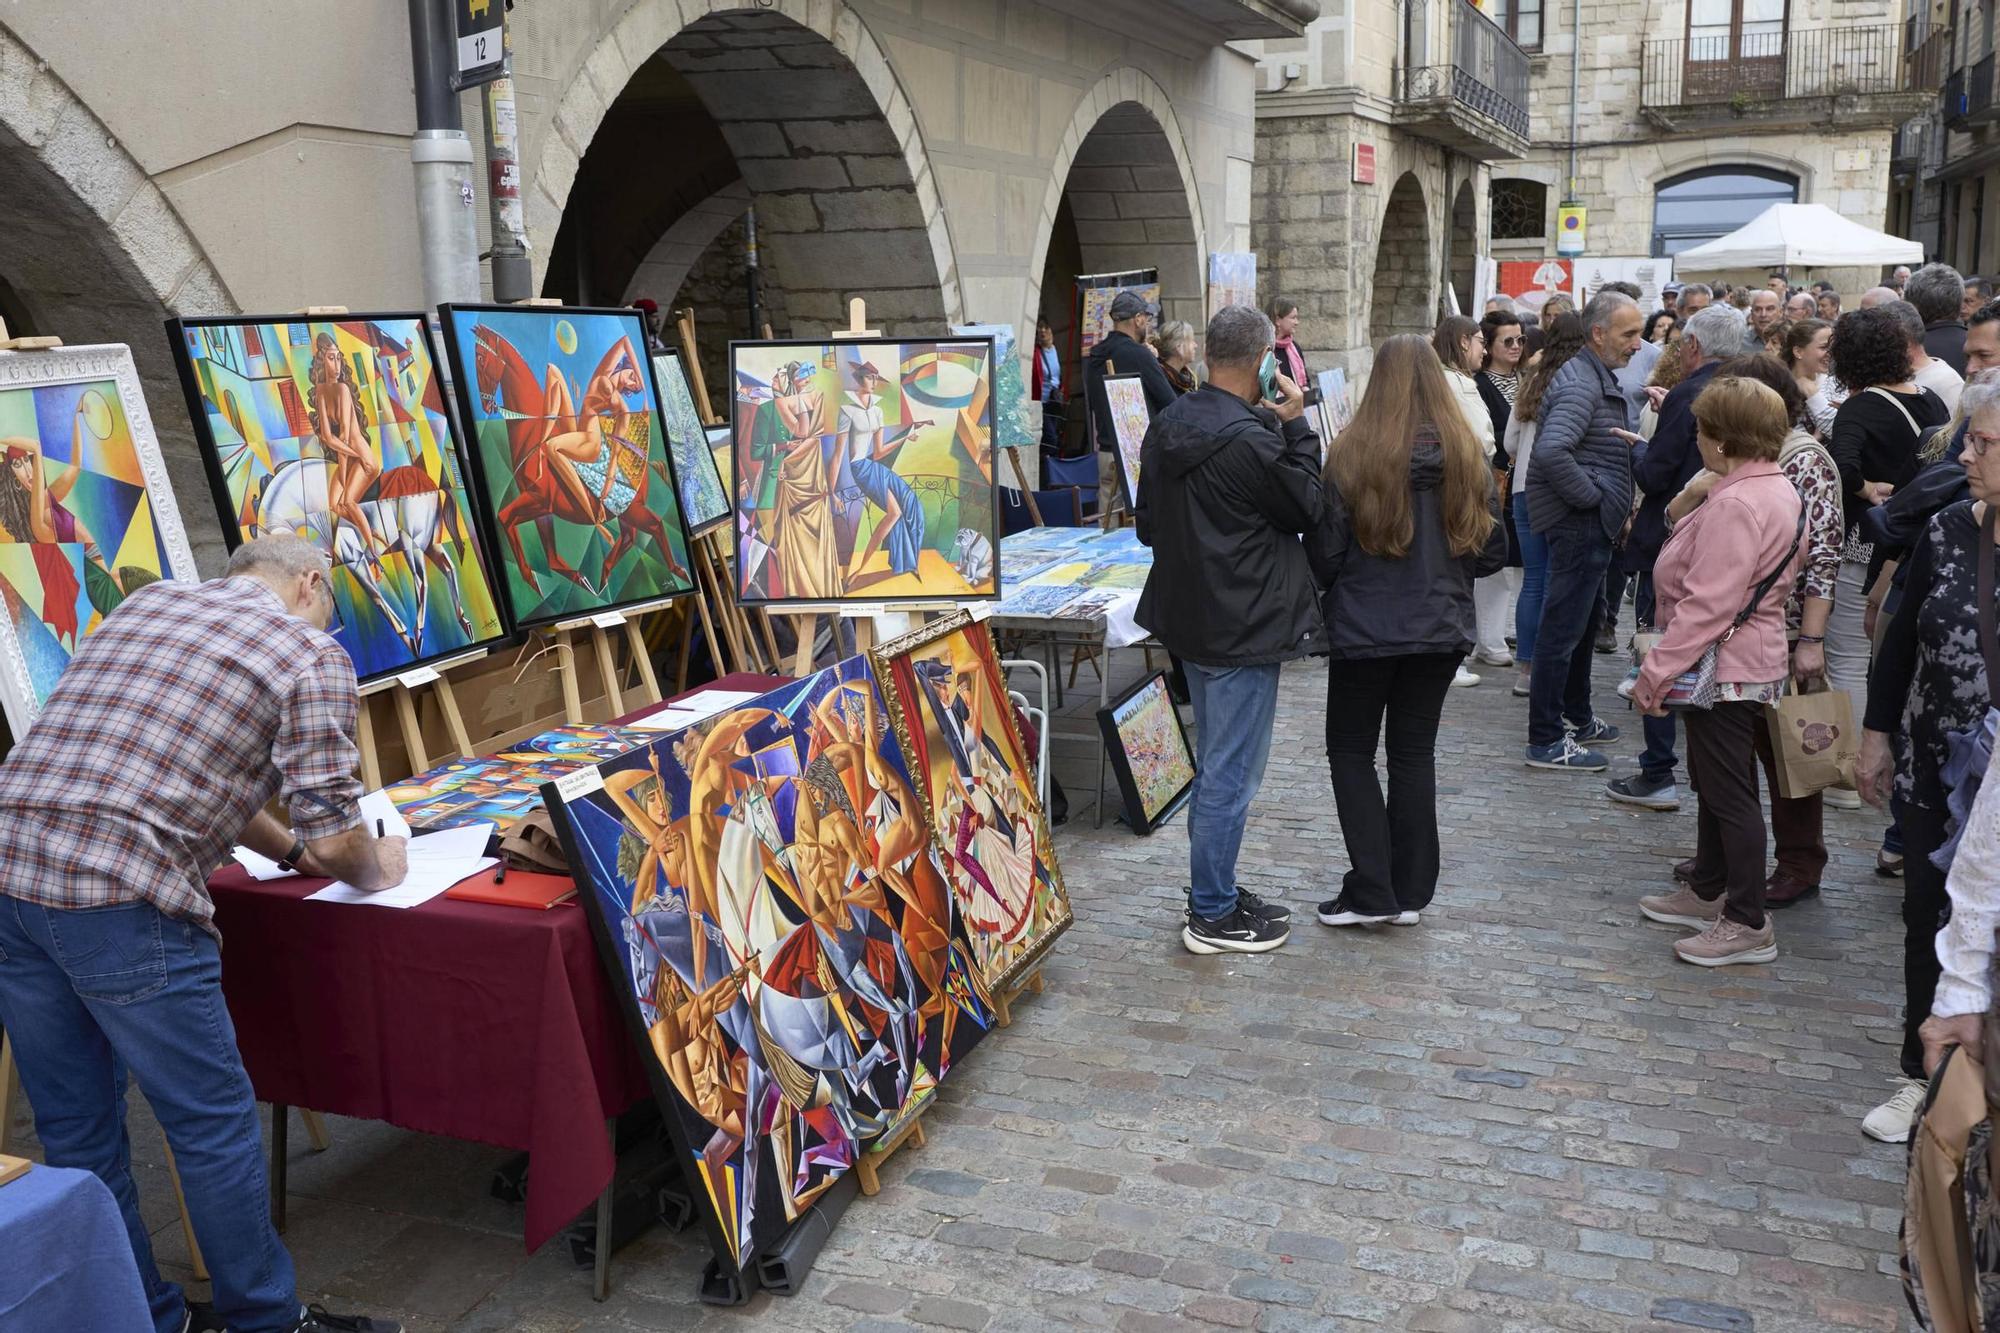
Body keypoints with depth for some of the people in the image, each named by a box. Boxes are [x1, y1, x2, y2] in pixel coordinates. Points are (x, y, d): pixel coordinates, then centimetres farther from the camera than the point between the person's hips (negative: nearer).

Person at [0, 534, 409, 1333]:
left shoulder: (146, 604, 21)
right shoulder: (312, 655, 1)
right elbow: (334, 839, -4)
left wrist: (288, 849, 35)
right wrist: (374, 871, 18)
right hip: (119, 903, -7)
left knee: (75, 1135, 17)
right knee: (215, 1125, 8)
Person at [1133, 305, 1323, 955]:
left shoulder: (1165, 426, 4)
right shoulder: (1250, 442, -23)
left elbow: (1147, 524, 13)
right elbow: (1309, 510, -9)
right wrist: (1295, 426, -7)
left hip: (1189, 615, 9)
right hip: (1244, 627, -9)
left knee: (1218, 765, 20)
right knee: (1230, 775, 1)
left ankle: (1216, 892, 32)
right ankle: (1212, 917, 11)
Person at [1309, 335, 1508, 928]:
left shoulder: (1351, 455, -14)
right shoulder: (1468, 457, -3)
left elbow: (1324, 554, -10)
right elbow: (1492, 553, 4)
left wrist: (1324, 593, 11)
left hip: (1365, 630, -3)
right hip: (1441, 630, 4)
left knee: (1351, 750, 11)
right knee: (1414, 752, 14)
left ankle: (1371, 892, 7)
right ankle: (1411, 892, 19)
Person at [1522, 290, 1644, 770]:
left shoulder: (1598, 378, 16)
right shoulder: (1581, 384, -18)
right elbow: (1551, 451, -33)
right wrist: (1590, 496, -22)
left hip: (1592, 524, 11)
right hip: (1580, 524, -11)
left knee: (1584, 623, 20)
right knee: (1563, 629, -6)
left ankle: (1578, 718, 34)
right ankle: (1546, 742, 0)